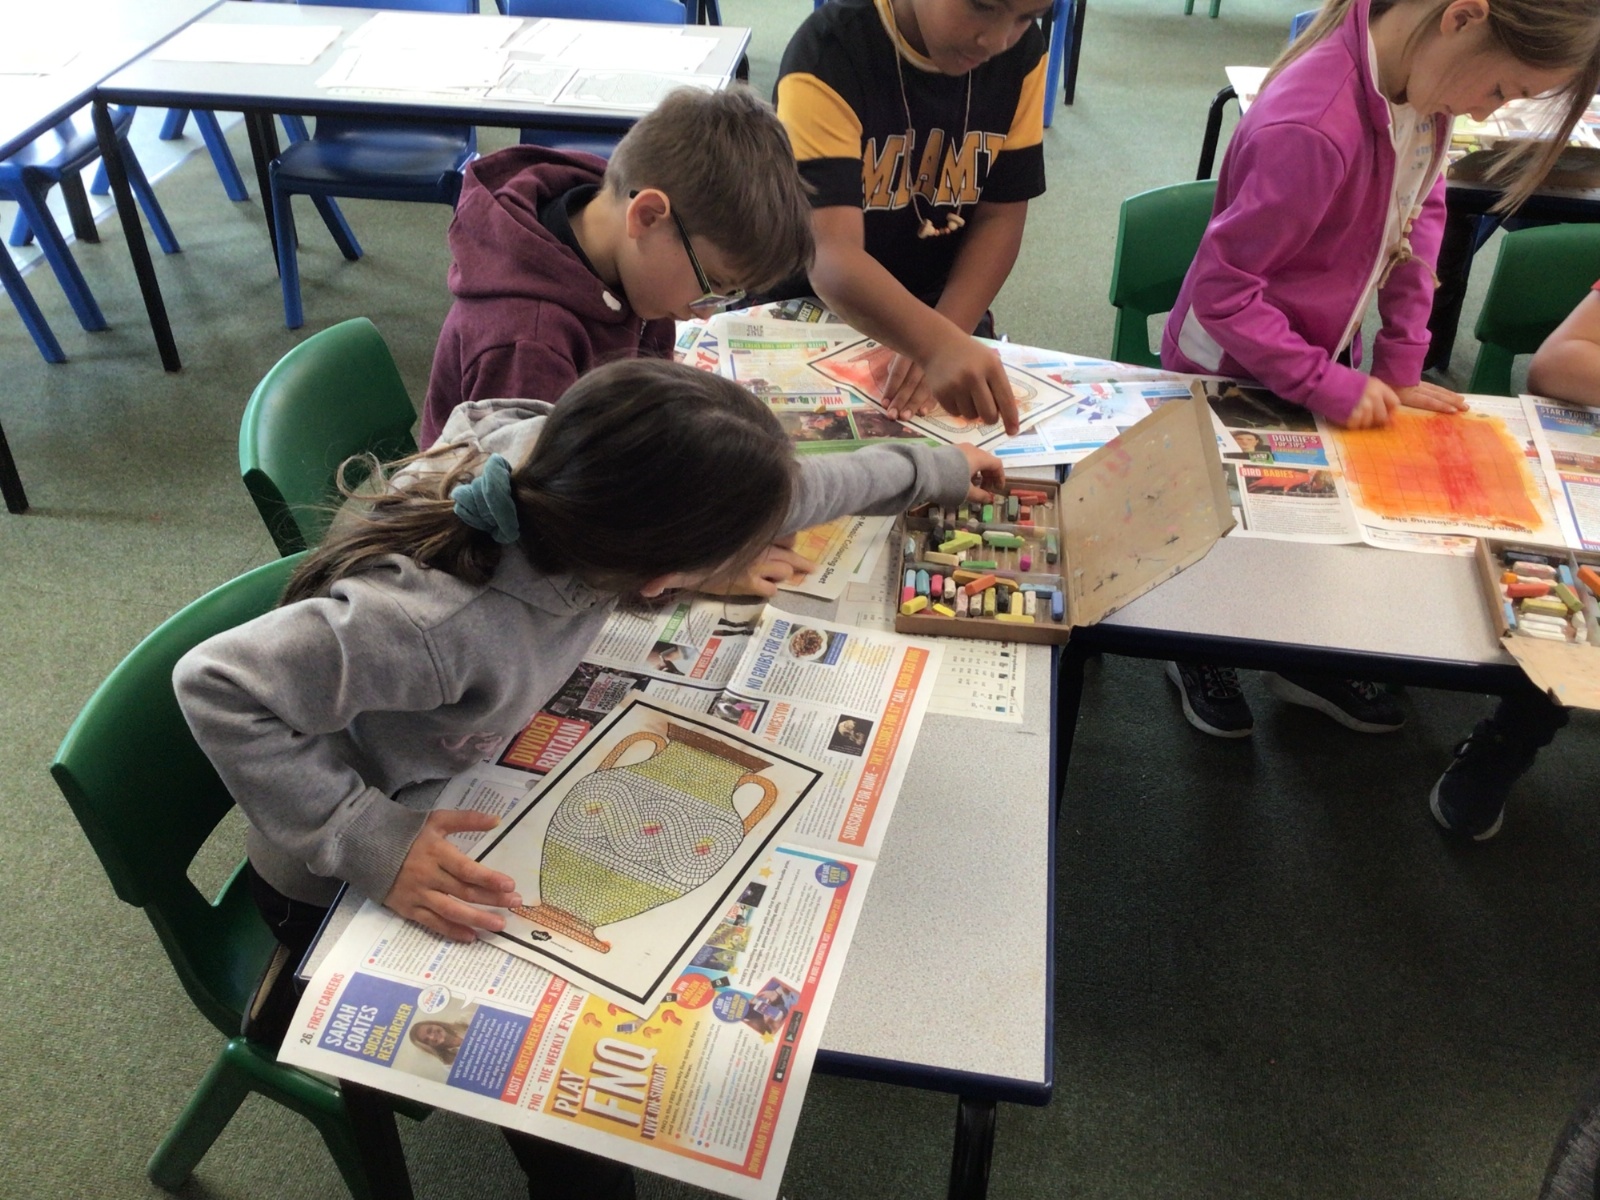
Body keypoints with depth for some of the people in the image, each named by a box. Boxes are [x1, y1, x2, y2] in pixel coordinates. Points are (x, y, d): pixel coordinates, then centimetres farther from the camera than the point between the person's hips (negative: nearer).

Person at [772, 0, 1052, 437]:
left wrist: (945, 337, -22)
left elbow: (1001, 215, -4)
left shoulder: (1023, 52, -7)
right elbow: (830, 254, -34)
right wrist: (938, 345, -51)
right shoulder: (828, 55, -23)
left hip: (943, 311, 4)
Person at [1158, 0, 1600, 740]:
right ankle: (1199, 654, 39)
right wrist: (1327, 386, -25)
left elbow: (1421, 210, 2)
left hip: (1323, 357, 8)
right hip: (1230, 373, -7)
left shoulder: (1417, 73, -11)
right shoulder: (1313, 128, -36)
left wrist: (1402, 362, -2)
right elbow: (1221, 290, -30)